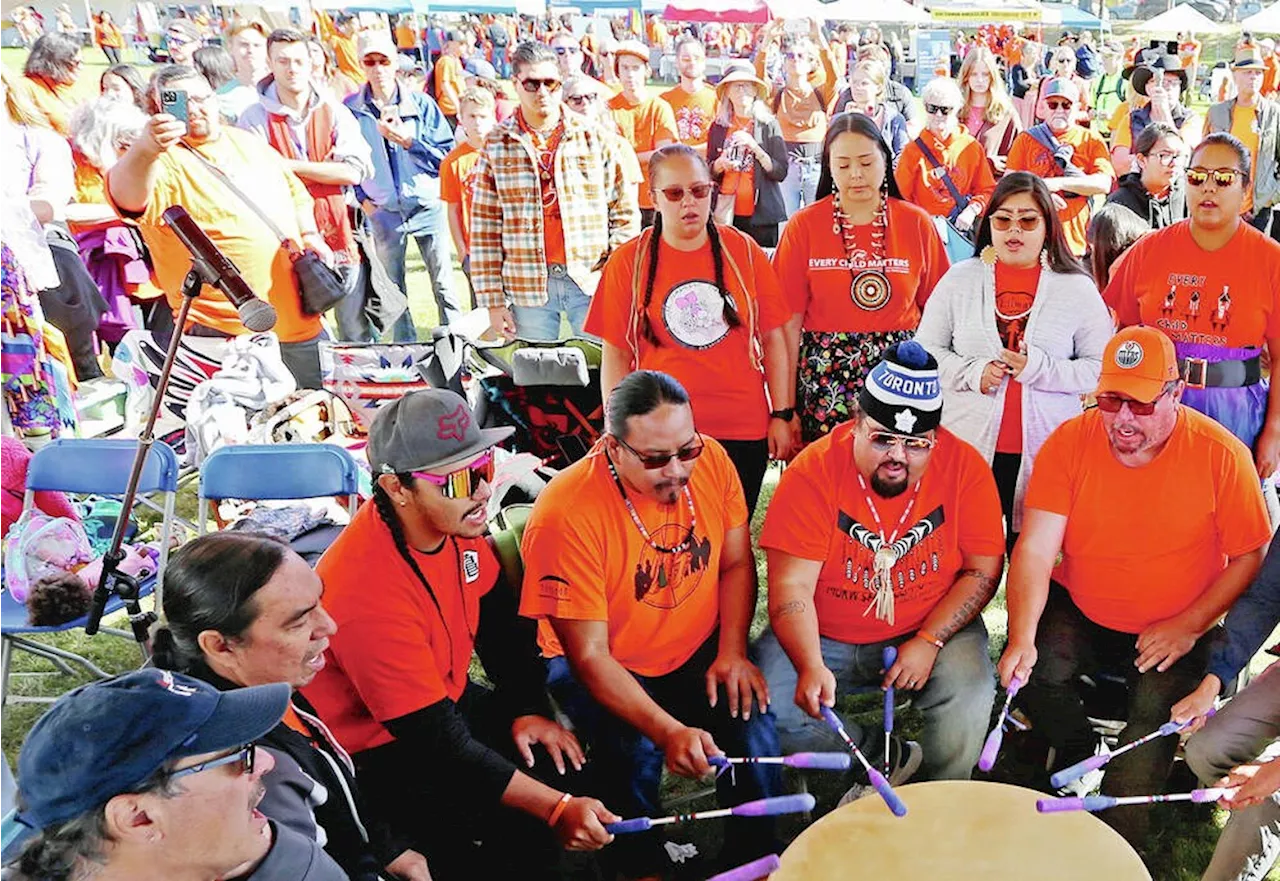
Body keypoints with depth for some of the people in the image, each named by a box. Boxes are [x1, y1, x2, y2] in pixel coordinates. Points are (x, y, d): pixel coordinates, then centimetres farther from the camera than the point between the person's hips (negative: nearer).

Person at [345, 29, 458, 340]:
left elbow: (447, 155, -6)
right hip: (383, 211, 1)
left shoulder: (421, 103, -2)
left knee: (443, 283, 2)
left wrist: (409, 140, -18)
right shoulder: (350, 109, 0)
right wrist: (362, 198, -1)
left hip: (427, 206, -1)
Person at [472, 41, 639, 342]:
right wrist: (493, 300, -2)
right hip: (528, 287, 0)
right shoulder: (496, 145, 6)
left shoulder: (597, 139, 7)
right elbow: (484, 228, 3)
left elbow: (625, 212, 9)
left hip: (593, 283, 0)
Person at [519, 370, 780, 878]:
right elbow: (589, 654, -26)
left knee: (751, 716, -20)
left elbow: (736, 564, 2)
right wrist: (668, 731, -36)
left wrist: (732, 654, -11)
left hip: (698, 651, 4)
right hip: (600, 669, -3)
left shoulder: (710, 461, -12)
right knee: (633, 750, -29)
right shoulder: (567, 512, -28)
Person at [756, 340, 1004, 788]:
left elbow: (983, 571, -5)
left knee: (969, 700, -26)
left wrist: (929, 641, -17)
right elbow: (792, 586, -18)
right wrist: (811, 666, -32)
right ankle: (890, 757, 3)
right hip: (823, 637, 0)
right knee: (767, 710, -21)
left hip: (932, 630, 1)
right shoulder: (812, 471, -16)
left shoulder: (965, 466, -10)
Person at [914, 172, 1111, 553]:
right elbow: (925, 351, 6)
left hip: (1047, 454, 0)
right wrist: (972, 372, -11)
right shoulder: (959, 279, 5)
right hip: (966, 449, 1)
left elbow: (1100, 367, -2)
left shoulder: (1078, 289, 3)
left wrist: (1039, 368, -17)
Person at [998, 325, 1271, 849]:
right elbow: (1035, 551, -16)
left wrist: (1189, 626, -14)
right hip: (1077, 614, 1)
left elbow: (1249, 555, -3)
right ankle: (1079, 757, 13)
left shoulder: (1221, 455, -13)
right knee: (1029, 669, -22)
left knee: (1156, 713, -23)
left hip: (1172, 631, -1)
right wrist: (1021, 639, -29)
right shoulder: (1069, 442, -11)